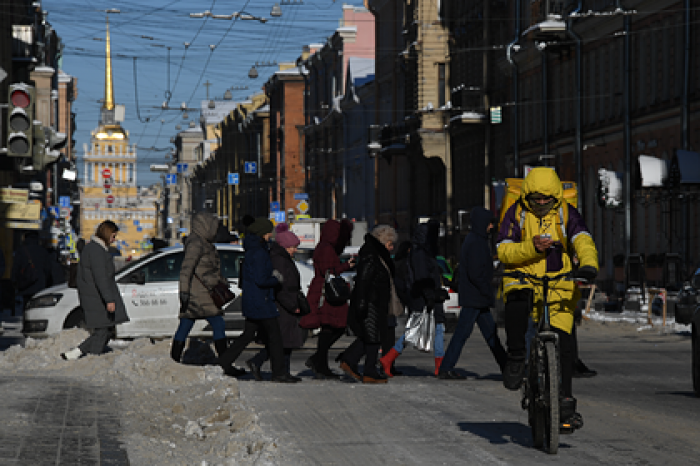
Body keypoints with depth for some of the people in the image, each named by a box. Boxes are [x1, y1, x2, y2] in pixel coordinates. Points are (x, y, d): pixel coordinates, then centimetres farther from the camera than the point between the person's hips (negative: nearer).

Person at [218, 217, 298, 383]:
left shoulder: (253, 250, 12)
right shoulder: (258, 253, -19)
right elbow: (260, 280, -22)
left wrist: (273, 273, 4)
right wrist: (278, 280, -8)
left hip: (251, 299, 10)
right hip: (260, 299, -10)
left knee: (249, 333, 17)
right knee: (274, 334, -4)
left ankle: (225, 362, 19)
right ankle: (279, 372, -1)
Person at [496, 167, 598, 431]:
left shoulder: (566, 213, 1)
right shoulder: (516, 213, -1)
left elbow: (583, 241, -14)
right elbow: (504, 251, -8)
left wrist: (589, 264, -35)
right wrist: (531, 248, -25)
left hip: (558, 284, 1)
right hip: (522, 278, -1)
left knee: (563, 340, -8)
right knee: (516, 301, -36)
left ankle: (565, 401, 0)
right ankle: (516, 357, -16)